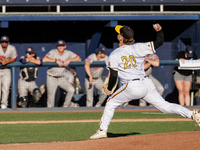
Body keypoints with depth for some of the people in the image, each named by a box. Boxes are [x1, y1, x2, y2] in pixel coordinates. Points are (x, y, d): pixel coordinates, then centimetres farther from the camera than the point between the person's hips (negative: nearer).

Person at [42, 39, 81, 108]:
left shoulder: (68, 53, -3)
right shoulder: (53, 52, -14)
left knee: (71, 90, -12)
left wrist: (69, 60, -23)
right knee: (51, 97, -2)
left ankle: (66, 105, 7)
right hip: (51, 78, -3)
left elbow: (79, 59, -9)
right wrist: (56, 60, -31)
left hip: (61, 78, 3)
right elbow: (44, 60, -30)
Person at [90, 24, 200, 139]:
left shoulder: (114, 55, -2)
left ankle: (103, 130, 13)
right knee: (165, 106, 4)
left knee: (111, 103, 16)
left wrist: (109, 88, 8)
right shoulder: (138, 48, 8)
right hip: (147, 84, 4)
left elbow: (114, 75, -6)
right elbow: (159, 42, 10)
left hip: (132, 87, -4)